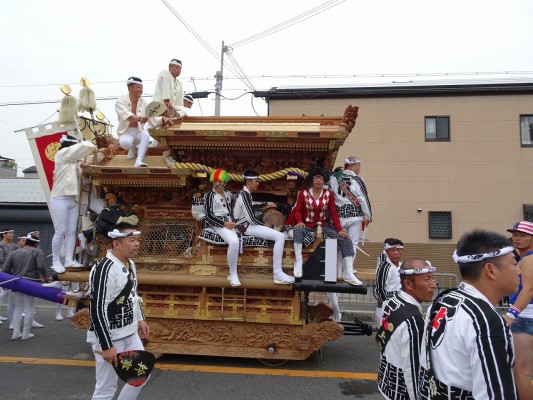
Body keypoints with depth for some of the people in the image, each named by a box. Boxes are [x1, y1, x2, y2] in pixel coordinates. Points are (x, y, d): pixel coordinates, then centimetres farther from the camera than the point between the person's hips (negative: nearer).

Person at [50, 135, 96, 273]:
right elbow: (85, 146, -13)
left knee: (72, 231, 4)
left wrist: (79, 165, 4)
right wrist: (92, 145, 6)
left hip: (73, 200, 8)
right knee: (61, 232, -6)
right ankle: (56, 261, 4)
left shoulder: (71, 161, 19)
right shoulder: (62, 153, -6)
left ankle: (69, 260, 8)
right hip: (60, 199, -8)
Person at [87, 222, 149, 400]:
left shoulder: (130, 264, 6)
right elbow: (97, 310, -25)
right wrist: (107, 346, -23)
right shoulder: (104, 269, -24)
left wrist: (140, 319, 19)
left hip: (130, 334, 9)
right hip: (108, 337, -9)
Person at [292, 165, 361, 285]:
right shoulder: (303, 193, -3)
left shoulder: (329, 194, 1)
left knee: (345, 240, -17)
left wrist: (339, 229, -10)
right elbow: (298, 210, -2)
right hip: (307, 225, -2)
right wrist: (300, 221, -23)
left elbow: (333, 213, 0)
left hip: (324, 225, 2)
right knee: (298, 230, -38)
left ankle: (348, 273, -16)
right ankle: (298, 261, -29)